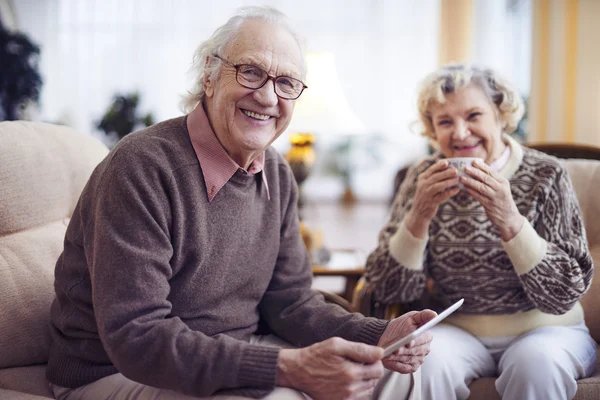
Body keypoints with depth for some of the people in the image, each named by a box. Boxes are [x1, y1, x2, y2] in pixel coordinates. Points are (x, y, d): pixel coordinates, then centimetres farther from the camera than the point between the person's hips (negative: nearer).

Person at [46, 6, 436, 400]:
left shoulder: (278, 176, 4)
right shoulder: (141, 168, -23)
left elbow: (290, 302, 6)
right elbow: (135, 337, -28)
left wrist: (381, 337, -13)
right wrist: (288, 366, -35)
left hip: (233, 358, 8)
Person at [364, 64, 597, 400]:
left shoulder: (545, 175, -7)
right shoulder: (425, 178, -2)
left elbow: (565, 296, -14)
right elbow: (388, 290, -7)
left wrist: (510, 221, -28)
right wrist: (419, 216, -23)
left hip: (542, 329, 0)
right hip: (456, 332, 1)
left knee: (538, 362, -31)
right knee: (426, 359, -30)